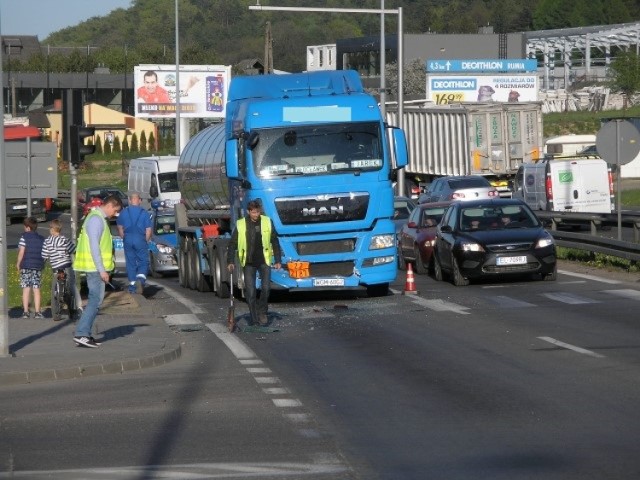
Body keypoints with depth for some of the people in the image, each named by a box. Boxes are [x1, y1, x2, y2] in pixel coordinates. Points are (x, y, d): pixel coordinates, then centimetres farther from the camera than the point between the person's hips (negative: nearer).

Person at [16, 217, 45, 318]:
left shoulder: (24, 237, -5)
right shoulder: (42, 239, 9)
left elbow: (21, 252, -10)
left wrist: (18, 264, 0)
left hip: (26, 265, -3)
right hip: (38, 266, 3)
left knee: (26, 289, 0)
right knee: (36, 289, 5)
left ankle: (25, 312, -1)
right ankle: (37, 312, 2)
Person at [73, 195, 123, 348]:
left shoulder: (101, 219, 19)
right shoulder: (96, 219, -14)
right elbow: (94, 246, -20)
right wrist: (102, 270, -21)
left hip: (95, 268, 10)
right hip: (94, 267, -10)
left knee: (95, 300, 11)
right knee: (96, 300, -11)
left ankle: (85, 334, 13)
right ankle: (81, 333, -14)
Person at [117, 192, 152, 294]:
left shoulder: (124, 212, 2)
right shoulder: (144, 213, -3)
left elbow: (120, 228, 10)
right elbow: (148, 230, -4)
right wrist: (146, 241, 9)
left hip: (128, 240, 2)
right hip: (140, 240, -2)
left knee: (130, 263, 9)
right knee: (143, 262, 4)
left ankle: (132, 286, 10)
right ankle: (140, 279, -22)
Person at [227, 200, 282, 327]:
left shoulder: (267, 222, 0)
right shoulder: (241, 225, -3)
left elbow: (275, 242, 6)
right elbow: (232, 244, 3)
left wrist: (277, 260, 3)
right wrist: (230, 262, -4)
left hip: (264, 261, 0)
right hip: (248, 263, 0)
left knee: (266, 287, -11)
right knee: (250, 291, -1)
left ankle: (262, 311, 13)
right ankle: (254, 318, 8)